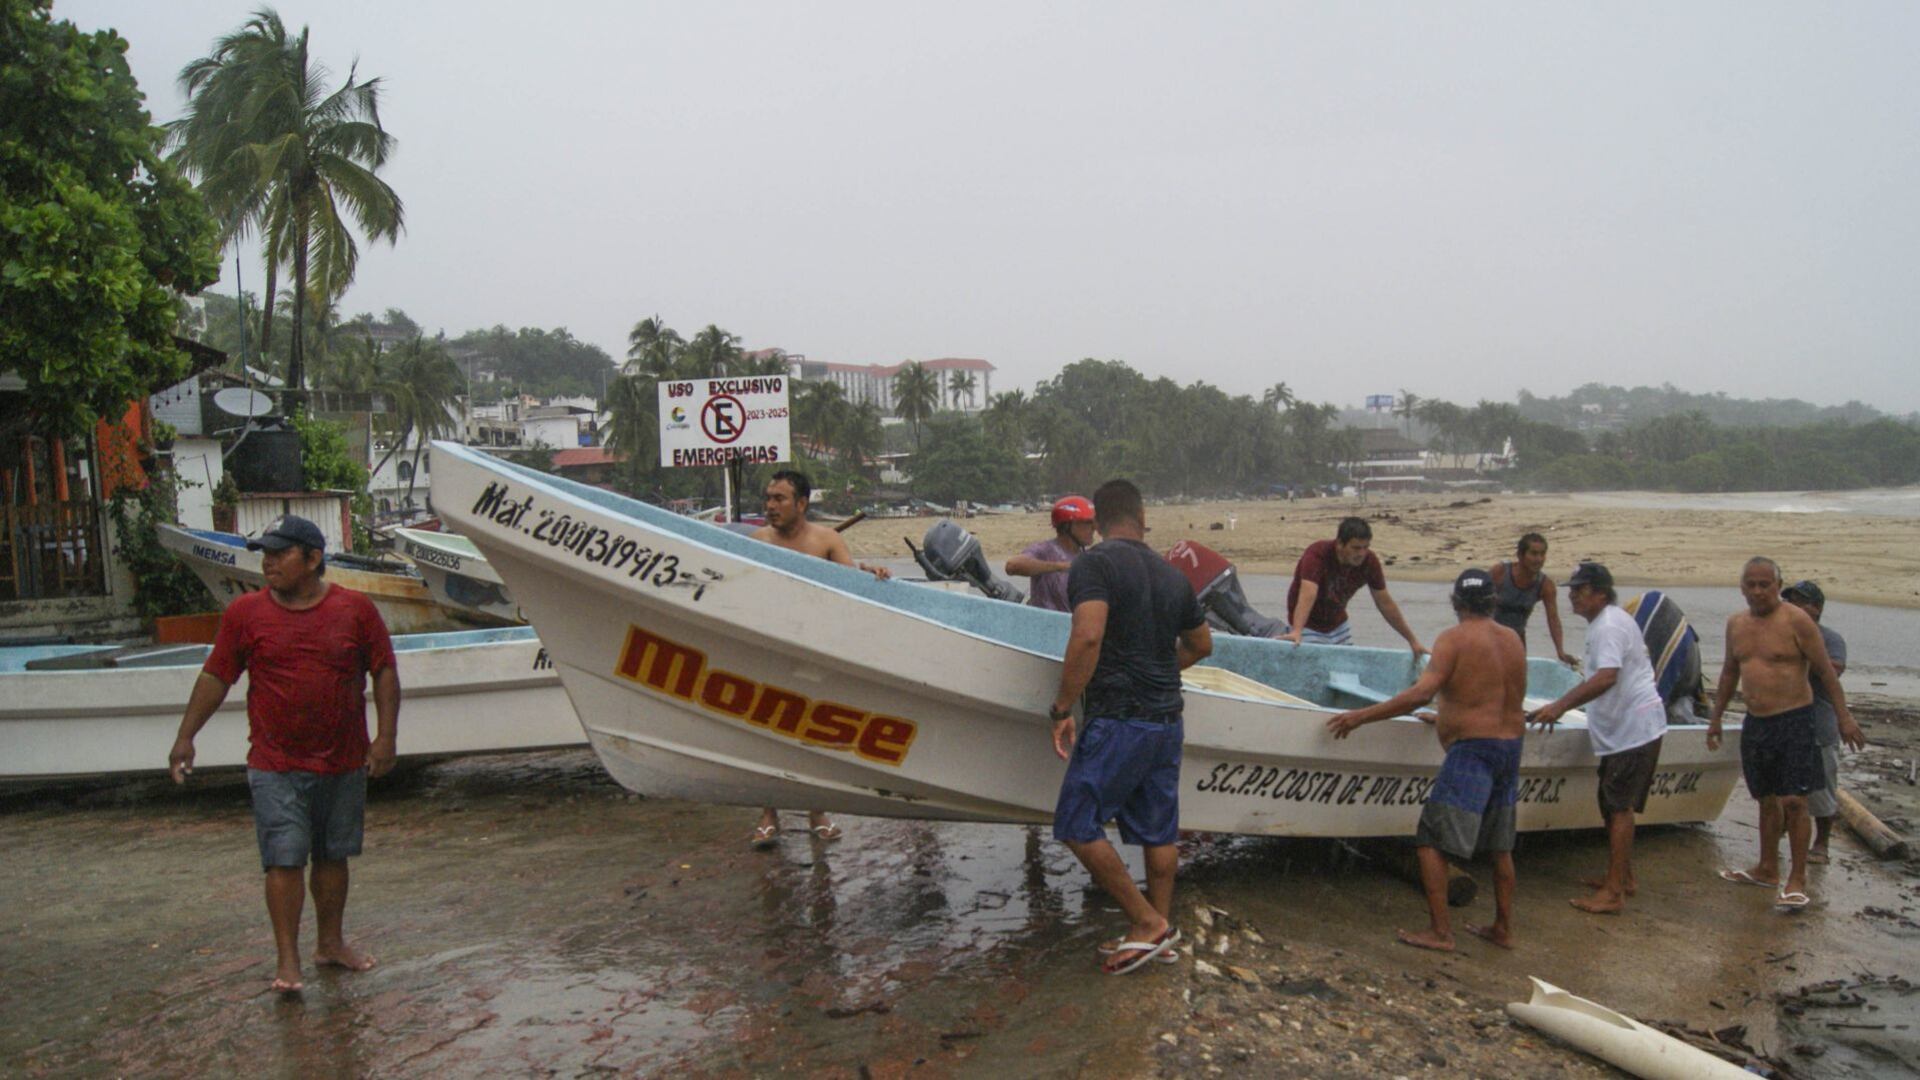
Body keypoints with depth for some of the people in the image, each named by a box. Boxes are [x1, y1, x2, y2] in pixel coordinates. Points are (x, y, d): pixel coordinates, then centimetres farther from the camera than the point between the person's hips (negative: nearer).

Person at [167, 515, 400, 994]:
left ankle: (331, 942, 28)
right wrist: (186, 737, 1)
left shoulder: (355, 609, -1)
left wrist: (386, 735, -4)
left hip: (344, 762, 1)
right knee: (284, 860, -4)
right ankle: (288, 960, 5)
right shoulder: (245, 613, -1)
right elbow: (215, 677, 5)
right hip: (276, 765, -1)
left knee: (333, 856, 13)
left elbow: (384, 671, 2)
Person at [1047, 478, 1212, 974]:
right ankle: (1161, 930, 24)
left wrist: (1062, 708, -18)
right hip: (1168, 720, 8)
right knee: (1158, 830, 15)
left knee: (1077, 826, 2)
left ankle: (1147, 921, 6)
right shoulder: (1172, 575, 11)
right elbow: (1202, 645, 24)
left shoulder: (1093, 564, -11)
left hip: (1117, 722, -8)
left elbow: (1088, 636, -25)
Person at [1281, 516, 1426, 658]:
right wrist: (1296, 632, -59)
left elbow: (1385, 604, -6)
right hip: (1308, 626, -5)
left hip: (1338, 625, 5)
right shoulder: (1317, 554, -30)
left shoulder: (1369, 561, -14)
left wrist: (1413, 641, -4)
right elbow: (1307, 595, -44)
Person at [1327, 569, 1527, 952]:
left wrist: (1361, 716, -19)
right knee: (1500, 845, 18)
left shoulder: (1454, 639, -10)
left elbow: (1423, 692, -22)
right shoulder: (1513, 640, 11)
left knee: (1431, 841, -2)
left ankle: (1439, 932, -3)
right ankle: (1503, 928, 27)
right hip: (1511, 747, 8)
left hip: (1471, 750, -8)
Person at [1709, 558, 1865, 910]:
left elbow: (1825, 671, -8)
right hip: (1756, 723, 6)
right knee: (1768, 799, 15)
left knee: (1794, 801, -7)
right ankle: (1767, 870, 26)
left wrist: (1843, 716, -12)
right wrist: (1716, 717, 22)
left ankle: (1797, 880, 0)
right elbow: (1730, 672, 20)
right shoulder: (1735, 623, 8)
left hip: (1794, 722, -6)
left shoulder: (1796, 621, -10)